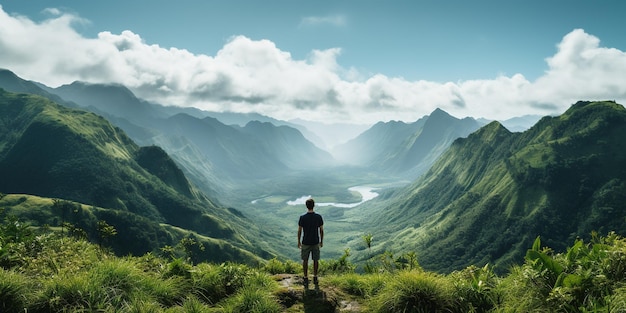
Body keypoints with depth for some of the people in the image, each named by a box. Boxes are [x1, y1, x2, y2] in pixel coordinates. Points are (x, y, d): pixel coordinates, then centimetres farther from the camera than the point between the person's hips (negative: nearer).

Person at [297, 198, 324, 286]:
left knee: (305, 260, 11)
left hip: (305, 242, -1)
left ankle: (306, 279, 15)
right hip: (316, 242, 1)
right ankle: (315, 278, 22)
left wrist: (299, 241, 6)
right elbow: (321, 230, -3)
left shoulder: (302, 217, -12)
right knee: (316, 260, 14)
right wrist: (321, 241, 10)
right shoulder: (318, 217, -9)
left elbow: (299, 231, -6)